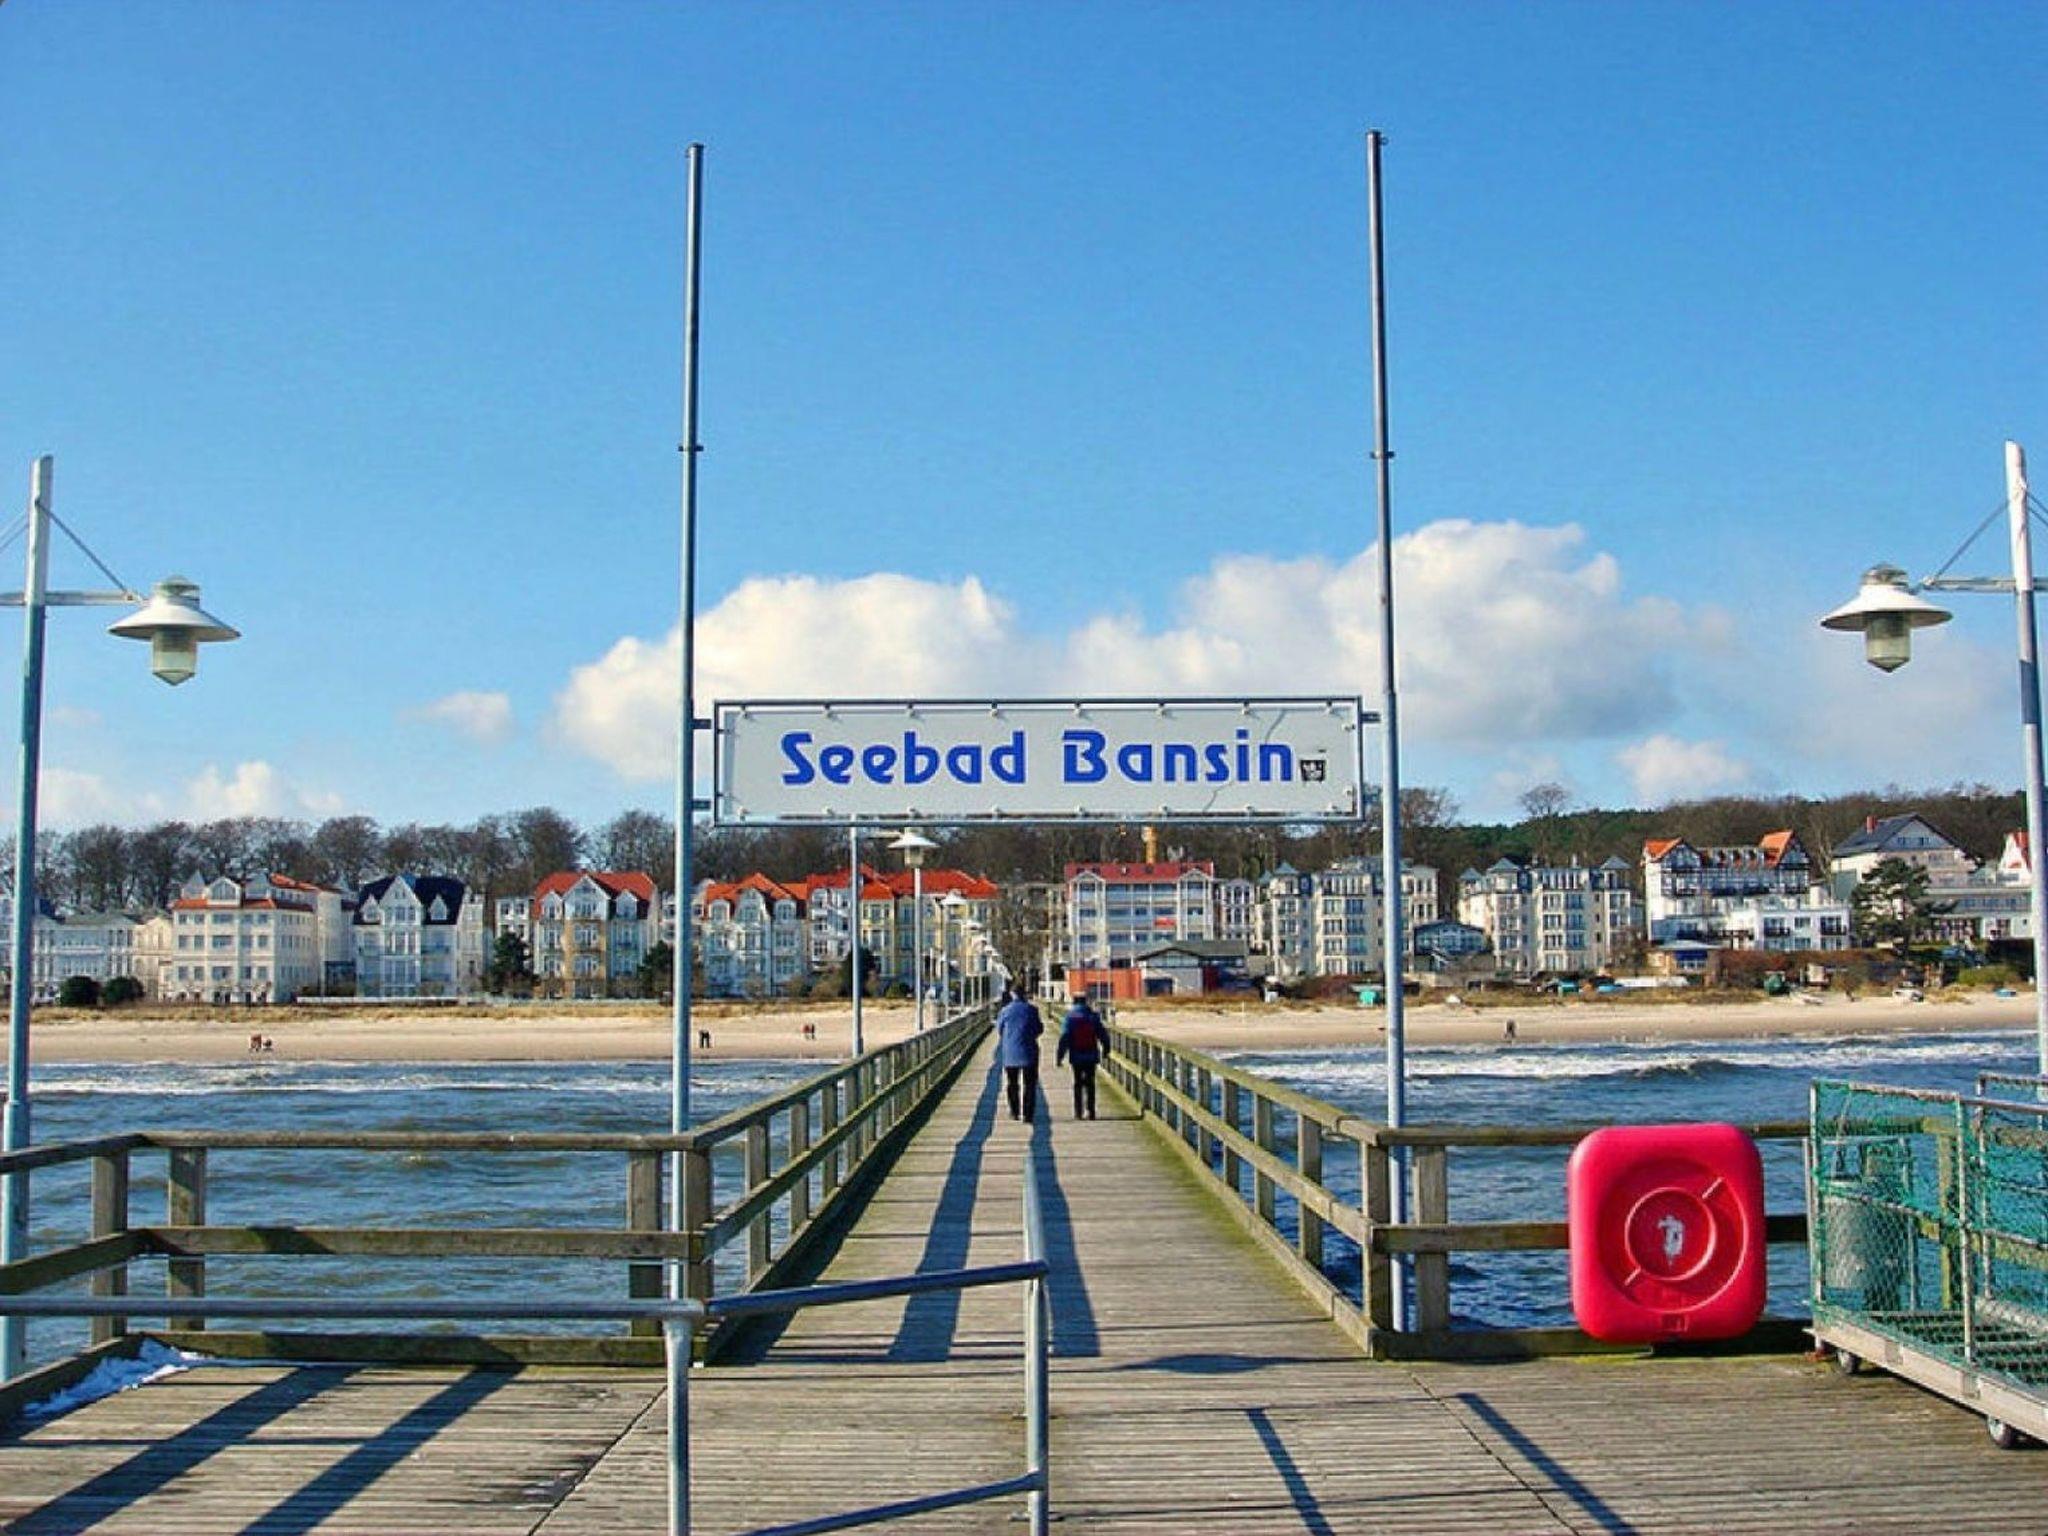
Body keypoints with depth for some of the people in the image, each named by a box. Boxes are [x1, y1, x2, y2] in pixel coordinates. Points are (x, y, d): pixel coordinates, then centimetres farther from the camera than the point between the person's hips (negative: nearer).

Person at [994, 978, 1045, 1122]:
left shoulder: (1005, 1011, -2)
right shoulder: (1031, 1010, -6)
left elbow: (999, 1032, 7)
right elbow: (1040, 1030, 1)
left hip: (1010, 1052, 2)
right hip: (1028, 1051, -2)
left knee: (1012, 1083, 15)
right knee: (1029, 1084, 2)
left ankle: (1014, 1113, 20)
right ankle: (1027, 1113, -6)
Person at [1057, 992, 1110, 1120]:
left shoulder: (1070, 1016, -6)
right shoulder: (1093, 1016, 0)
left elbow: (1064, 1038, -8)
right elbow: (1103, 1035, 3)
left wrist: (1059, 1057, -6)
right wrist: (1105, 1051, 18)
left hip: (1076, 1056, -1)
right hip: (1091, 1056, 1)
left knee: (1078, 1083, 8)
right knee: (1090, 1083, 7)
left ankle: (1078, 1112, 5)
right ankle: (1090, 1111, 0)